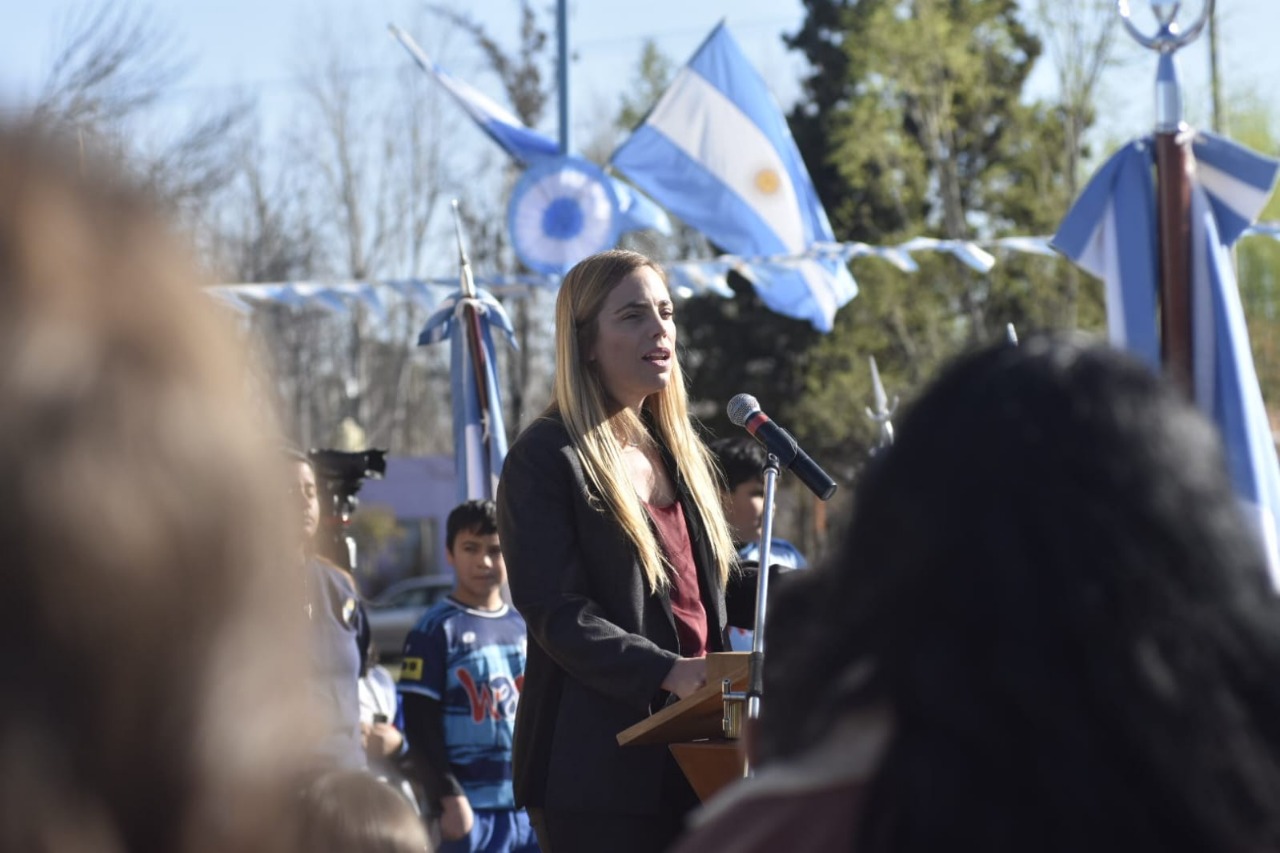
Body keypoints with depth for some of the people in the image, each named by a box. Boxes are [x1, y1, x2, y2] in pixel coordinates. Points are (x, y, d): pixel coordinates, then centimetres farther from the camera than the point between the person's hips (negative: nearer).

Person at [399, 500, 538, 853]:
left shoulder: (524, 628, 13)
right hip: (472, 809, -6)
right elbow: (421, 727, -6)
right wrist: (450, 799, -13)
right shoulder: (436, 630, -3)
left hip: (530, 806, 6)